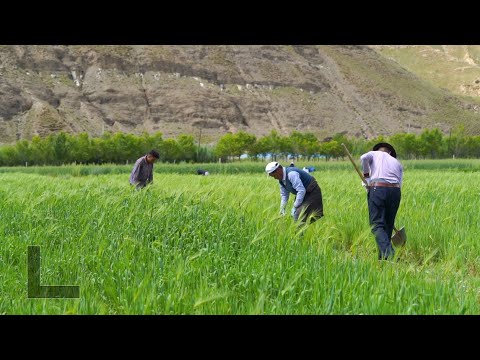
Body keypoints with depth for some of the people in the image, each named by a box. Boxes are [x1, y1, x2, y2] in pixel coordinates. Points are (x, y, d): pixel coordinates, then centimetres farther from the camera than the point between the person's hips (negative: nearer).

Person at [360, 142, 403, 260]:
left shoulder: (374, 154, 20)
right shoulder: (397, 162, 28)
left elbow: (364, 158, -4)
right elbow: (399, 184, 18)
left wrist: (366, 174, 10)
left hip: (377, 189, -4)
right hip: (395, 190, 4)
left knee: (377, 224, -7)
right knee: (388, 225, 12)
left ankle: (387, 252, -26)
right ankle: (382, 256, 12)